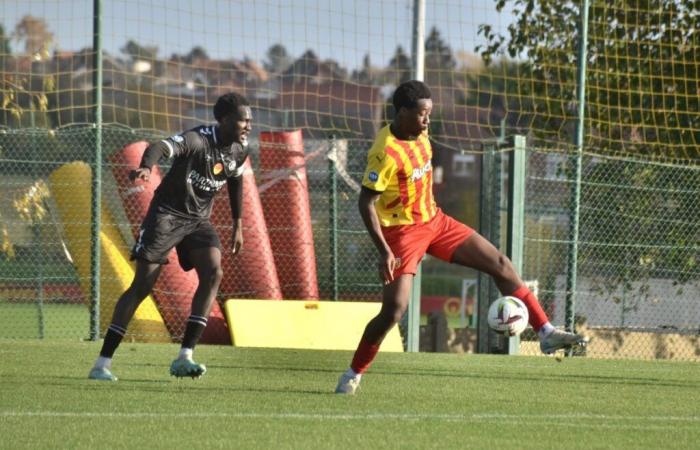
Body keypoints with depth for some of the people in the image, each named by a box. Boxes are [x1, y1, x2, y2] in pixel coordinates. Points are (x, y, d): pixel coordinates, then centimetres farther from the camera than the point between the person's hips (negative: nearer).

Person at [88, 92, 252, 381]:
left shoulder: (239, 149, 0)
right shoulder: (197, 140, -23)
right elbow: (162, 147, -41)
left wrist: (237, 225, 22)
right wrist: (146, 167, -64)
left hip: (198, 220, 6)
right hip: (167, 213, -6)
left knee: (213, 273, -18)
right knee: (142, 286, -9)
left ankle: (184, 357, -17)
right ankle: (102, 364, -3)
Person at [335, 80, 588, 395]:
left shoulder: (420, 136, 2)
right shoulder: (386, 152, -24)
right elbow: (366, 202, -23)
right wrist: (384, 251, -28)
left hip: (434, 221, 8)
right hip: (402, 231, -8)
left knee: (500, 265, 3)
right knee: (394, 309, -16)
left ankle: (546, 333, 7)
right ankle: (354, 373, 4)